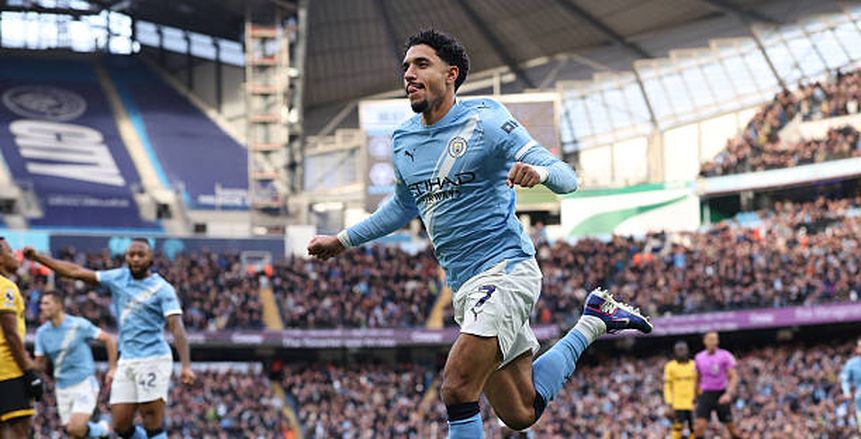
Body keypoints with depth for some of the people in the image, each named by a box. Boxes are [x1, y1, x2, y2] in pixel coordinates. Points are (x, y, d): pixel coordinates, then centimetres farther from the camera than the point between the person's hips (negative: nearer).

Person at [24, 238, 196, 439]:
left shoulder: (162, 288, -6)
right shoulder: (118, 278, 10)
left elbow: (177, 327, -15)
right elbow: (76, 272, 16)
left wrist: (186, 366, -26)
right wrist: (38, 257, 16)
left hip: (153, 360, -6)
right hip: (126, 361, 6)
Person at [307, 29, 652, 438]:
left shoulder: (485, 120, -9)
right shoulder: (403, 140, 10)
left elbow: (567, 177, -12)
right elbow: (404, 205, 29)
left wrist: (539, 171, -34)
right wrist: (343, 240, 28)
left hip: (505, 270, -7)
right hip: (465, 286, 7)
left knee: (457, 388, -23)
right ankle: (593, 320, 28)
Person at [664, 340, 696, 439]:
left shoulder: (694, 365, 7)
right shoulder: (670, 366, 1)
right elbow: (667, 386, 1)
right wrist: (669, 403, -6)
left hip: (692, 404, 2)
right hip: (678, 404, -2)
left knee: (694, 429, 1)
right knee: (677, 428, -11)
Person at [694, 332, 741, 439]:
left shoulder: (725, 356, -6)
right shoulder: (699, 357, 6)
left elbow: (734, 377, -10)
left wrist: (728, 394, -24)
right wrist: (698, 393, 15)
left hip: (721, 395, -2)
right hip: (706, 394, 2)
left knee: (730, 425, 6)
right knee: (700, 424, -13)